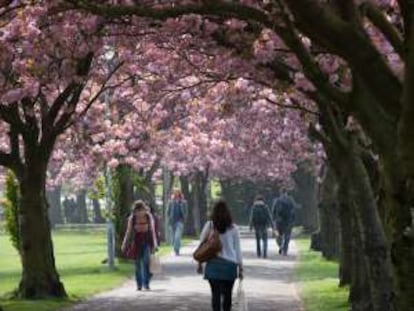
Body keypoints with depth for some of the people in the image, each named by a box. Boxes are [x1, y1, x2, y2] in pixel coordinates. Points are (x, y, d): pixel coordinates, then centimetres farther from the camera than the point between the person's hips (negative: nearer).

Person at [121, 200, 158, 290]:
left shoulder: (148, 217, -2)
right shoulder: (132, 218, -2)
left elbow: (152, 230, 4)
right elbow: (129, 232, 5)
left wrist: (154, 244, 2)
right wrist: (124, 245, 6)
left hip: (147, 242, -1)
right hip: (137, 242, 1)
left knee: (146, 262, -13)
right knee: (138, 263, 3)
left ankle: (146, 283, -7)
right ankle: (139, 284, 9)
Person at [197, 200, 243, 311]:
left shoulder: (209, 226, -1)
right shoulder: (233, 228, -1)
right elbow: (238, 249, 1)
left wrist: (200, 263, 11)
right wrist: (240, 267, 8)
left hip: (213, 264, 0)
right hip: (230, 264, 0)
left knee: (216, 294, 0)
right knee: (227, 294, 10)